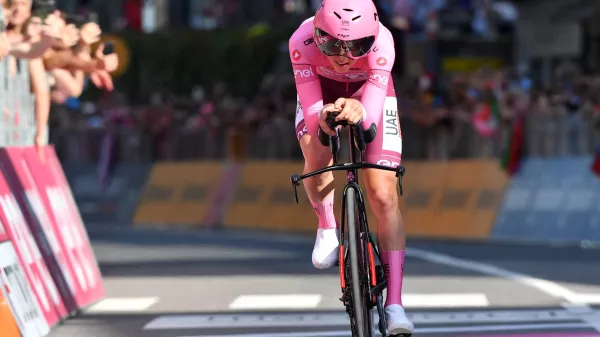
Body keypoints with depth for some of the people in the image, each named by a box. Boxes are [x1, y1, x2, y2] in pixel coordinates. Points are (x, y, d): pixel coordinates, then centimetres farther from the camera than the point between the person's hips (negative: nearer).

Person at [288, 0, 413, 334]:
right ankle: (327, 228, 4)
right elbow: (311, 111, -38)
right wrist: (323, 117, -61)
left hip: (369, 96, -1)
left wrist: (360, 112, -69)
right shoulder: (303, 41, -38)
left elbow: (372, 112, -46)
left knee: (384, 197, -11)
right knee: (317, 160, -29)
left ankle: (394, 304, -8)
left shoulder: (381, 41, -40)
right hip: (321, 93, 1)